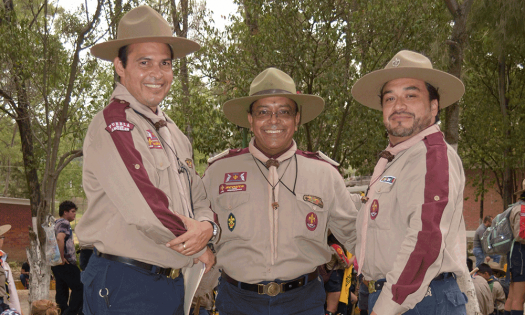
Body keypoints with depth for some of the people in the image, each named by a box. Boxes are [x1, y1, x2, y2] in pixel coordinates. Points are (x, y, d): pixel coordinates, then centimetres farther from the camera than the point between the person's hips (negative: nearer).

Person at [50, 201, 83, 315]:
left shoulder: (56, 223, 19)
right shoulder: (64, 223, -11)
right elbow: (60, 238, -28)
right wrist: (62, 258, -22)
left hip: (56, 264, 10)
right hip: (67, 263, -10)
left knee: (62, 290, 10)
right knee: (79, 287, -6)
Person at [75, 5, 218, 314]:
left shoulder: (173, 132, 14)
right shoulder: (112, 124, -14)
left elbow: (200, 198, 13)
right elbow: (146, 211, -23)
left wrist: (207, 226, -10)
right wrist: (199, 250, -9)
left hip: (173, 286, 8)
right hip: (124, 287, -8)